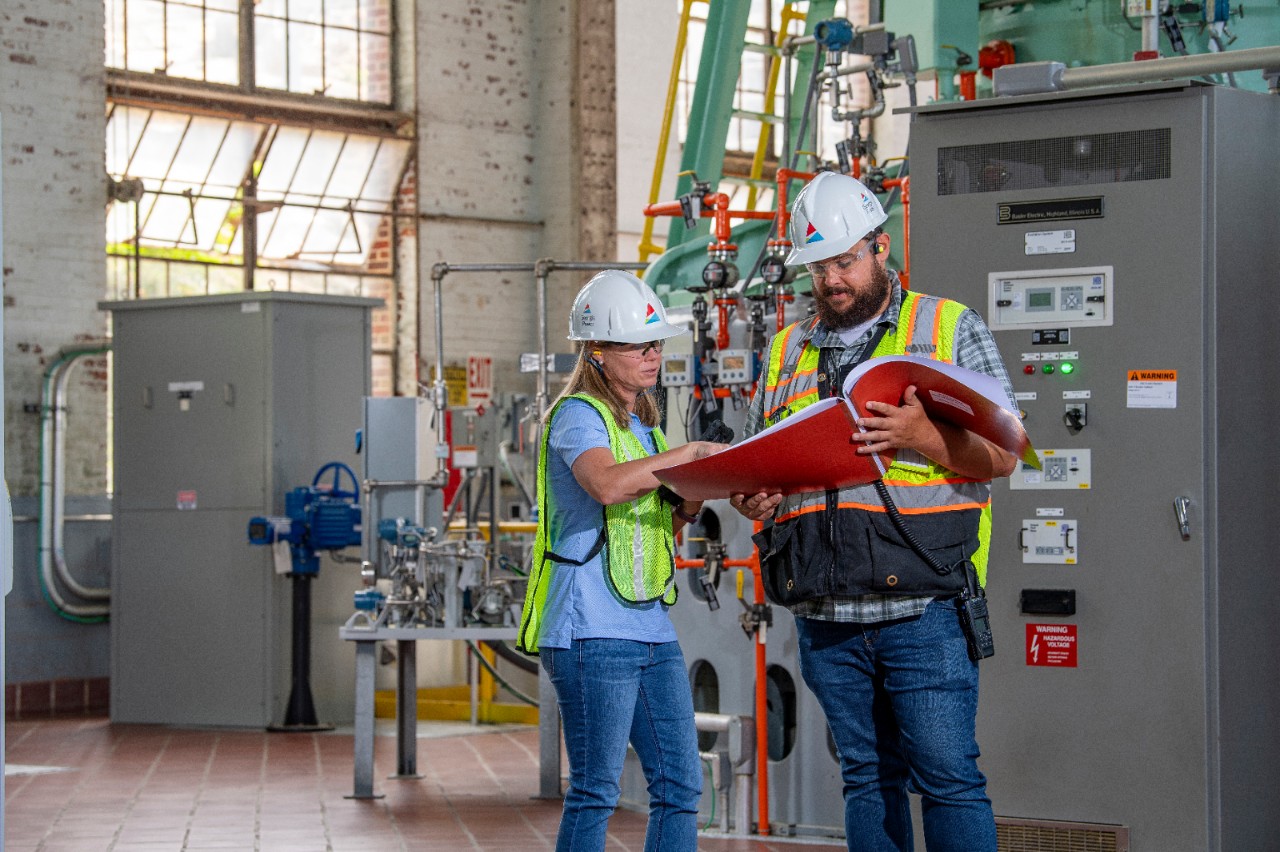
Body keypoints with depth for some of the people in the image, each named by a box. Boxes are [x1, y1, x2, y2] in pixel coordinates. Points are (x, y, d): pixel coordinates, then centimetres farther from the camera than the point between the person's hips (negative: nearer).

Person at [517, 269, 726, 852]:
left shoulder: (643, 425, 20)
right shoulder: (578, 415, -6)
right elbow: (607, 484, -28)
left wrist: (688, 506, 6)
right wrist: (691, 452, -22)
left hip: (651, 627, 9)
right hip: (593, 630, -9)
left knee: (680, 785, 5)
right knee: (596, 791, -6)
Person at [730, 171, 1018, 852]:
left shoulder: (950, 328, 5)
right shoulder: (787, 351, 17)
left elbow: (1001, 456, -1)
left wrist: (923, 438, -20)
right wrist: (749, 500, -3)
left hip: (923, 610, -4)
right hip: (825, 616, 4)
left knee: (947, 776, -7)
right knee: (866, 778, 10)